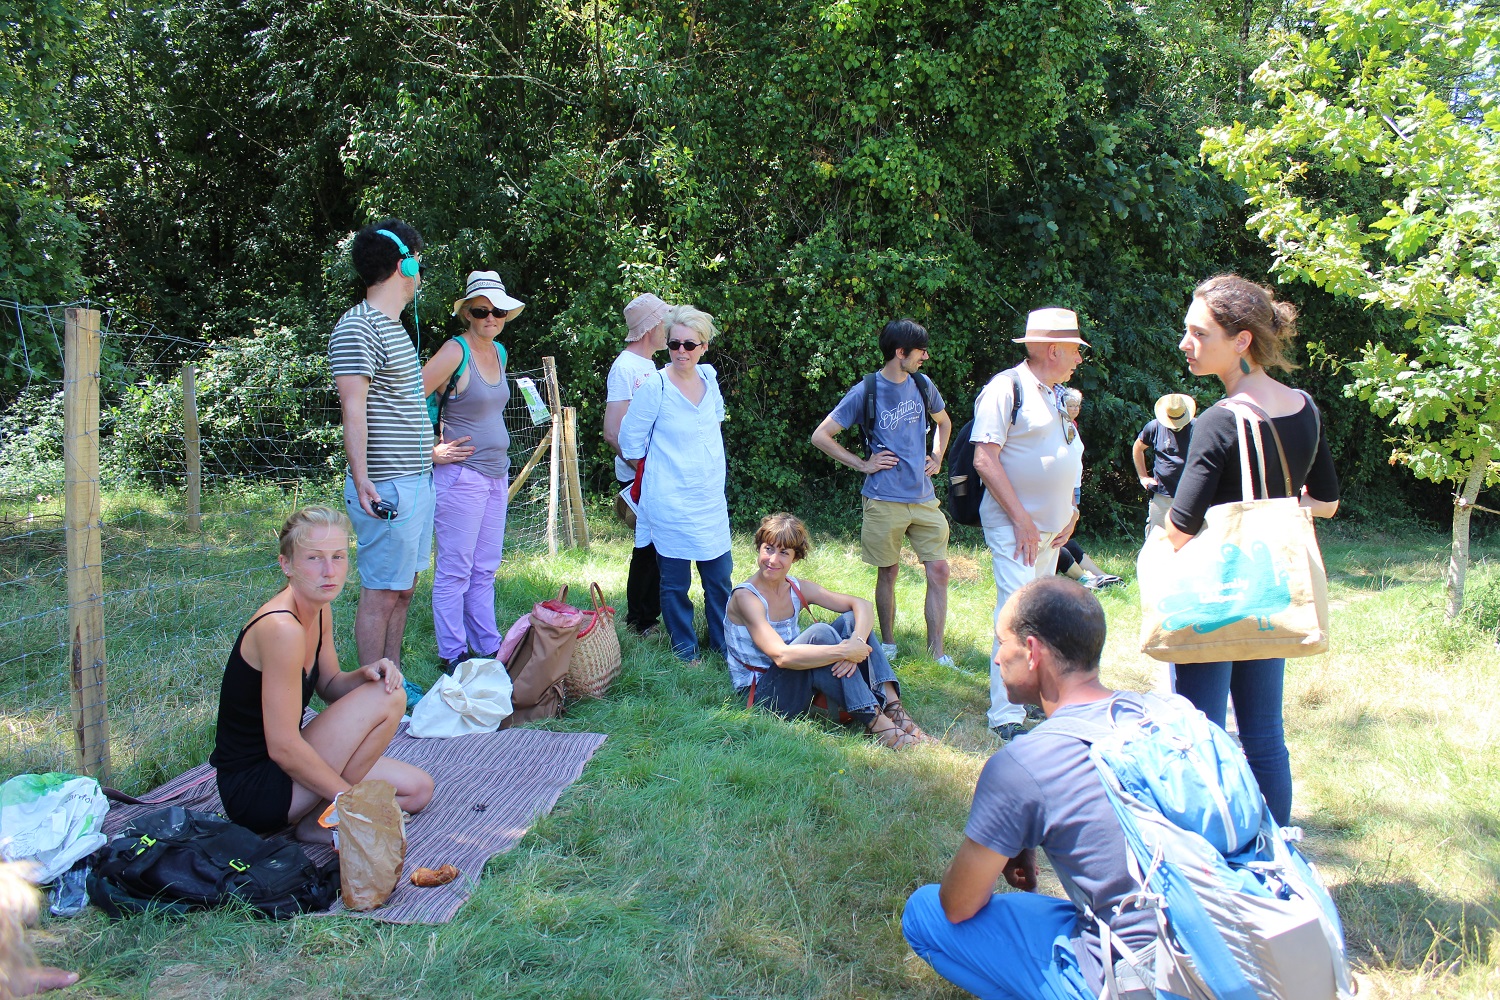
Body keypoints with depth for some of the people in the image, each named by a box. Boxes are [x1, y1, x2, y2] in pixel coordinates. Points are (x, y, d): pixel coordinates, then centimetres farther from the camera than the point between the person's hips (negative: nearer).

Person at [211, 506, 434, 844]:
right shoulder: (282, 628, -27)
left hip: (281, 766, 9)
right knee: (388, 698, -19)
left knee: (419, 790, 8)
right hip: (254, 788, -9)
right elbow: (283, 747, -27)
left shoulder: (320, 611, 1)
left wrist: (366, 674, -10)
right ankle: (320, 823, -7)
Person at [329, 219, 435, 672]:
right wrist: (361, 479, -28)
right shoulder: (356, 328, -12)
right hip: (388, 488, -10)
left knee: (403, 589, 15)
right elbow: (353, 409, -20)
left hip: (417, 481, 10)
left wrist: (429, 452, 30)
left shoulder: (394, 326, 19)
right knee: (380, 594, -3)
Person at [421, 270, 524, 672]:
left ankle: (487, 648, 23)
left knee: (485, 570, 14)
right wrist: (432, 451, -14)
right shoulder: (455, 351, -13)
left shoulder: (499, 352, 11)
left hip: (496, 473, 8)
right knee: (455, 570, 1)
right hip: (462, 474, -8)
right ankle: (452, 656, 11)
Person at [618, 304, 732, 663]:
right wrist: (653, 470, 6)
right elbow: (630, 439, -6)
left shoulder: (709, 377, 2)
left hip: (711, 499, 6)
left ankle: (724, 645, 30)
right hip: (670, 502, -5)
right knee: (675, 582, 6)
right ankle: (685, 651, 23)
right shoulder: (655, 387, -15)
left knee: (720, 577, 14)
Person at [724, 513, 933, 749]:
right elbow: (781, 656, -31)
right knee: (820, 633, -29)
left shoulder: (798, 589, 3)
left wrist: (856, 643, -25)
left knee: (851, 619, -8)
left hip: (799, 683, 7)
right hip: (761, 693, -7)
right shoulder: (745, 597, -18)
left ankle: (892, 707, -21)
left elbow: (861, 605, -4)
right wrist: (845, 652, -31)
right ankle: (875, 723, -30)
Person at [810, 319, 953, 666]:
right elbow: (820, 436, -7)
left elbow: (943, 422, 28)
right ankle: (887, 644, 24)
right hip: (884, 500, -4)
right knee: (888, 572, 7)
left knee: (938, 570, -1)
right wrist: (862, 464, -7)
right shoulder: (865, 392, -8)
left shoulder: (923, 386, 7)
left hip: (924, 497, 4)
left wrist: (937, 458, 13)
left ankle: (936, 652, 6)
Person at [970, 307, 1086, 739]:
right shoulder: (1006, 388, -11)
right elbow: (985, 459, -16)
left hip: (1052, 526, 9)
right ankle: (1006, 715, -10)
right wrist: (1022, 518, -18)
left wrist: (1070, 510, 12)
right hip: (1015, 525, -9)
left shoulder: (1055, 395, 16)